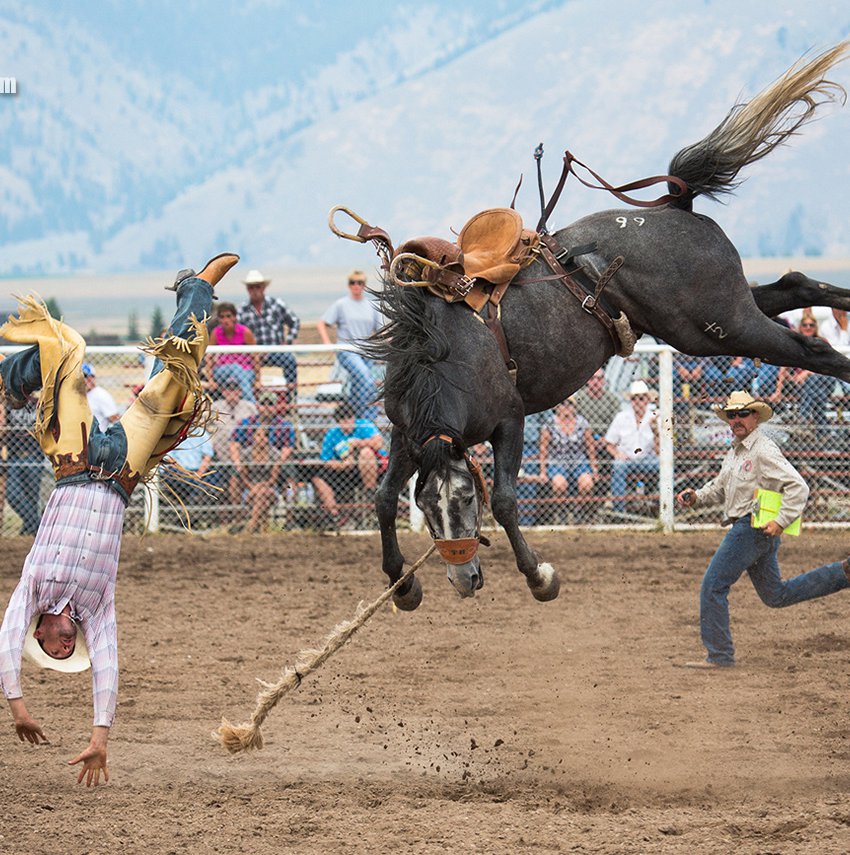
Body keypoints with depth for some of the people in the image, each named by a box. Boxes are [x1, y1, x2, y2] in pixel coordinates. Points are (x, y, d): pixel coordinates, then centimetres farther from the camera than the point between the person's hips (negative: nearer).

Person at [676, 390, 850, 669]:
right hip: (744, 528, 10)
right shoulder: (735, 451, 15)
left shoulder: (764, 450, -15)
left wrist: (781, 521, -28)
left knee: (713, 587, -7)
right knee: (776, 596, 18)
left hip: (756, 528, -10)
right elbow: (720, 487, 27)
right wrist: (696, 497, 8)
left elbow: (798, 487, -21)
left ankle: (719, 654, 0)